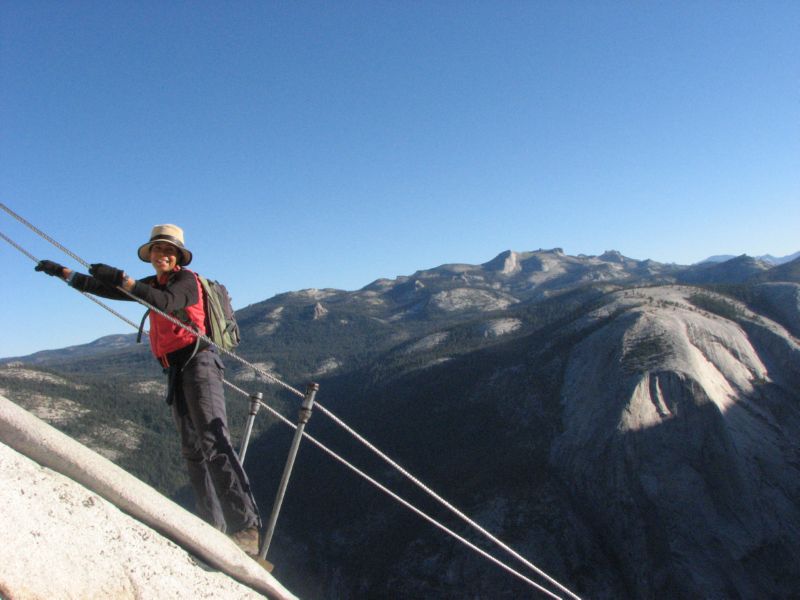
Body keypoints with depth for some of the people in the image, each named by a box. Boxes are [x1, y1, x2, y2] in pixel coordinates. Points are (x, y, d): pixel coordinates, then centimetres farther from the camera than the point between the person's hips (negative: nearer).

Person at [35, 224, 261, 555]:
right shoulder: (152, 285, 20)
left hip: (198, 362, -9)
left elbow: (167, 302, -25)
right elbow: (108, 290, 27)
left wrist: (122, 278, -33)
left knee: (214, 442, -22)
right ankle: (213, 527, 13)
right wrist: (64, 273, 28)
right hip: (177, 371, 9)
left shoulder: (186, 279, -4)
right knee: (193, 452, 7)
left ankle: (246, 527, -29)